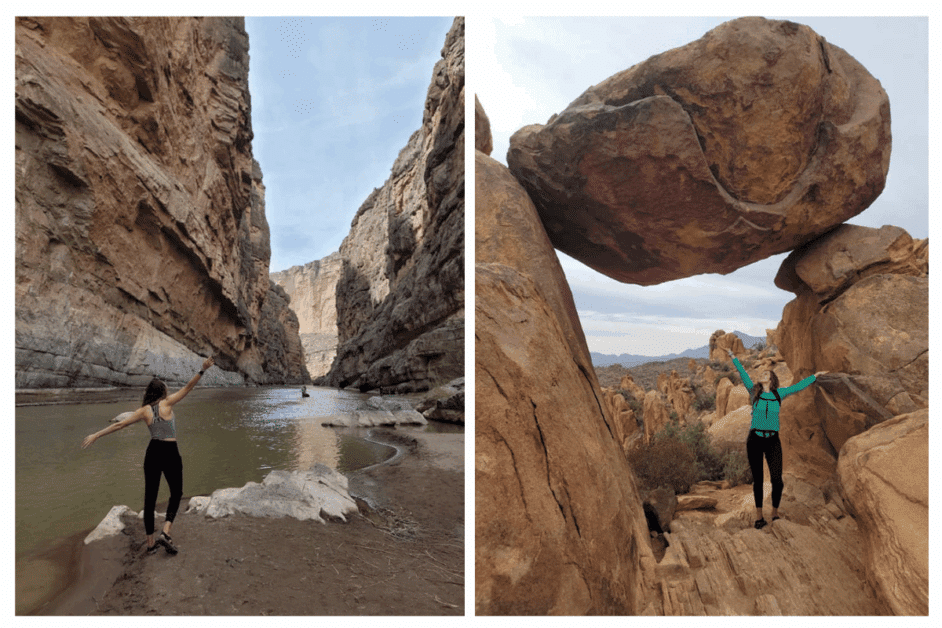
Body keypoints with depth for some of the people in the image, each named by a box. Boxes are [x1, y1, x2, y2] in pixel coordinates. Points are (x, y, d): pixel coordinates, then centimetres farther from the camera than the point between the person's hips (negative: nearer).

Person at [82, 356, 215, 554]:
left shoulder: (144, 410, 4)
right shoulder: (167, 403, -4)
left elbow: (119, 424, 4)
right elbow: (188, 387, -12)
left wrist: (95, 435, 13)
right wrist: (203, 369, -15)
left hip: (153, 453, 3)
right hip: (170, 453, -3)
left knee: (150, 497, 13)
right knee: (176, 493, 14)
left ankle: (150, 543, 16)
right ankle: (165, 533, -4)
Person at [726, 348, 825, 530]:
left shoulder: (778, 393, 10)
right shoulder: (754, 391, 8)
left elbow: (797, 387, 19)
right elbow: (743, 375, 12)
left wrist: (815, 375, 26)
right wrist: (734, 357, 17)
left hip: (773, 441, 0)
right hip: (755, 440, 0)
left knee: (777, 479, -5)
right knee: (757, 479, 5)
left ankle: (775, 513, 16)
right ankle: (759, 516, 16)